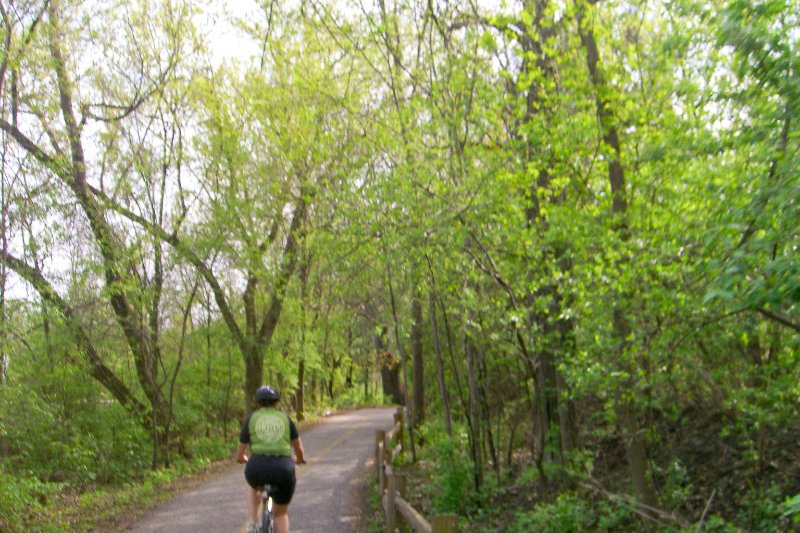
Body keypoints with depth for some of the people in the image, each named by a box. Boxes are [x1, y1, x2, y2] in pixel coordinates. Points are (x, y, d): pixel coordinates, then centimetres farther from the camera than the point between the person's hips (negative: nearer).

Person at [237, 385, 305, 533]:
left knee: (253, 486, 37)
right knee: (281, 514, 22)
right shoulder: (285, 418, 16)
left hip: (257, 467, 0)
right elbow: (298, 446, 27)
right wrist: (300, 459, 49)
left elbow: (240, 456, 19)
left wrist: (244, 459, 43)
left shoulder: (251, 418, 14)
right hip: (283, 468, 0)